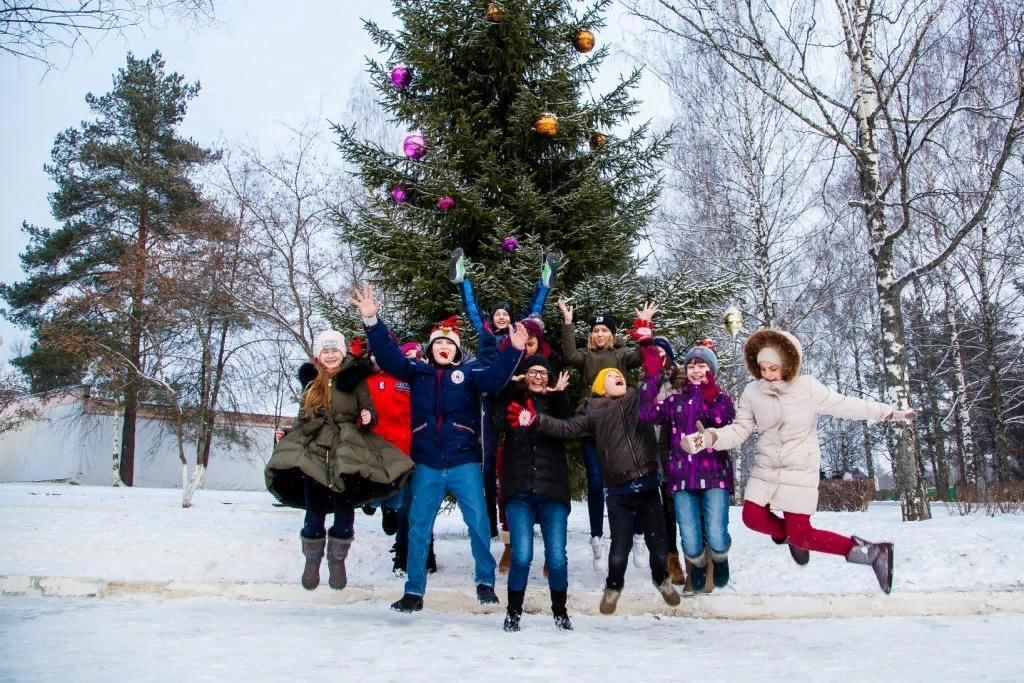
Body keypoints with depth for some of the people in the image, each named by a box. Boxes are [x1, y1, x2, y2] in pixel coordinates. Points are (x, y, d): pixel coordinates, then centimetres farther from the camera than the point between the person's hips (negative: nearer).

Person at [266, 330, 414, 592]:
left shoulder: (355, 379, 3)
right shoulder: (311, 383, 13)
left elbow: (369, 411, 1)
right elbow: (304, 419, 18)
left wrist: (367, 418, -20)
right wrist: (286, 434, 3)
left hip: (347, 455, -2)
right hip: (313, 455, 2)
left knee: (344, 512, 3)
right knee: (314, 514, 5)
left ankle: (337, 561, 19)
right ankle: (312, 561, 20)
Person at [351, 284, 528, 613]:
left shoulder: (469, 372, 3)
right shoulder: (417, 371, 7)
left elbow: (494, 379, -13)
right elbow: (389, 355, -1)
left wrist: (513, 351, -29)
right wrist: (371, 320, -14)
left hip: (464, 463, -2)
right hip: (427, 465, 2)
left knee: (478, 522, 0)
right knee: (418, 527, 6)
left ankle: (485, 582, 17)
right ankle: (414, 591, 18)